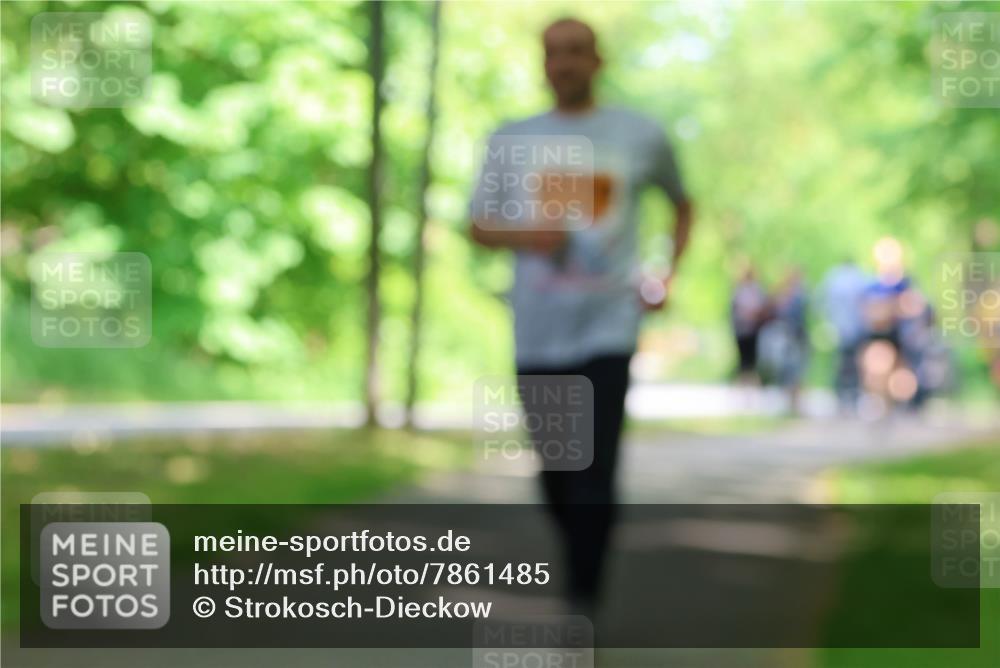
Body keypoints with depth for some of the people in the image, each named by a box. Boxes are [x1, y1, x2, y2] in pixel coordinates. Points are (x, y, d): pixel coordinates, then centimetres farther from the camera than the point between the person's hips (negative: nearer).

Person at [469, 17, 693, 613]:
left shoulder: (642, 136, 5)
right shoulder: (510, 141, 7)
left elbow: (682, 205, 21)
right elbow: (480, 227, 11)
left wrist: (668, 278, 7)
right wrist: (527, 235, -11)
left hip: (608, 330, -2)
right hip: (537, 337, 3)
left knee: (594, 480, -14)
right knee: (556, 479, 10)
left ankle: (583, 606, -12)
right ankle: (580, 571, 33)